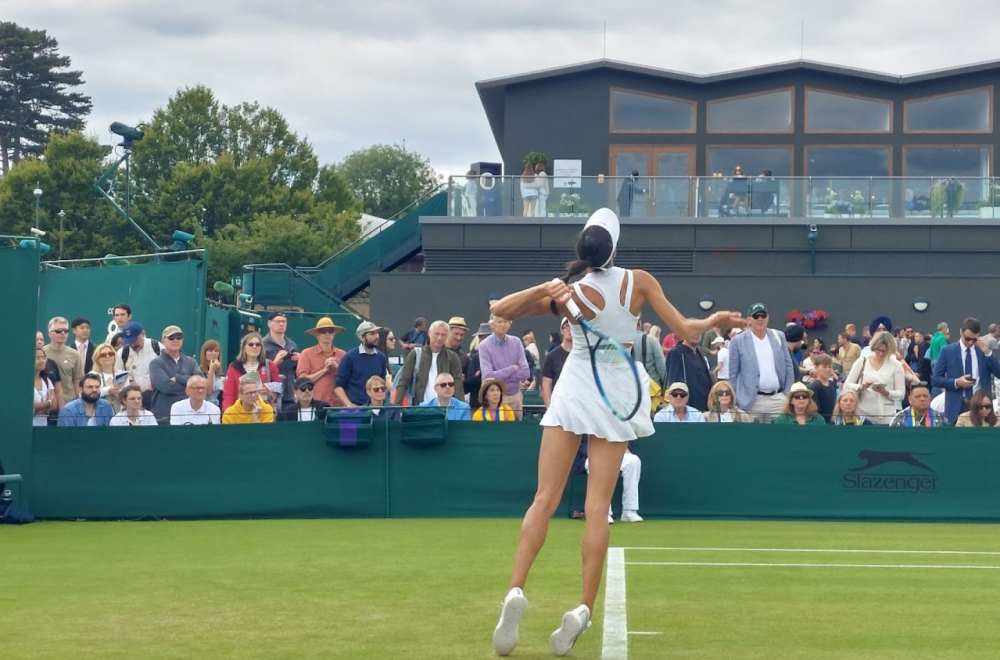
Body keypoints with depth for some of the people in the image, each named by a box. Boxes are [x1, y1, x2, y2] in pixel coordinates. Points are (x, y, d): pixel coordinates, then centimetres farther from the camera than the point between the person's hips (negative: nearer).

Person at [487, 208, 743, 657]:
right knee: (597, 508, -1)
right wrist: (715, 320, 15)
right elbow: (685, 330, -4)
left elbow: (498, 310, -10)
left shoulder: (569, 295, -10)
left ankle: (515, 592, -17)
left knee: (545, 500, -2)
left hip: (574, 389, -1)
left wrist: (542, 291, -20)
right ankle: (584, 609, -8)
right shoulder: (639, 282, -9)